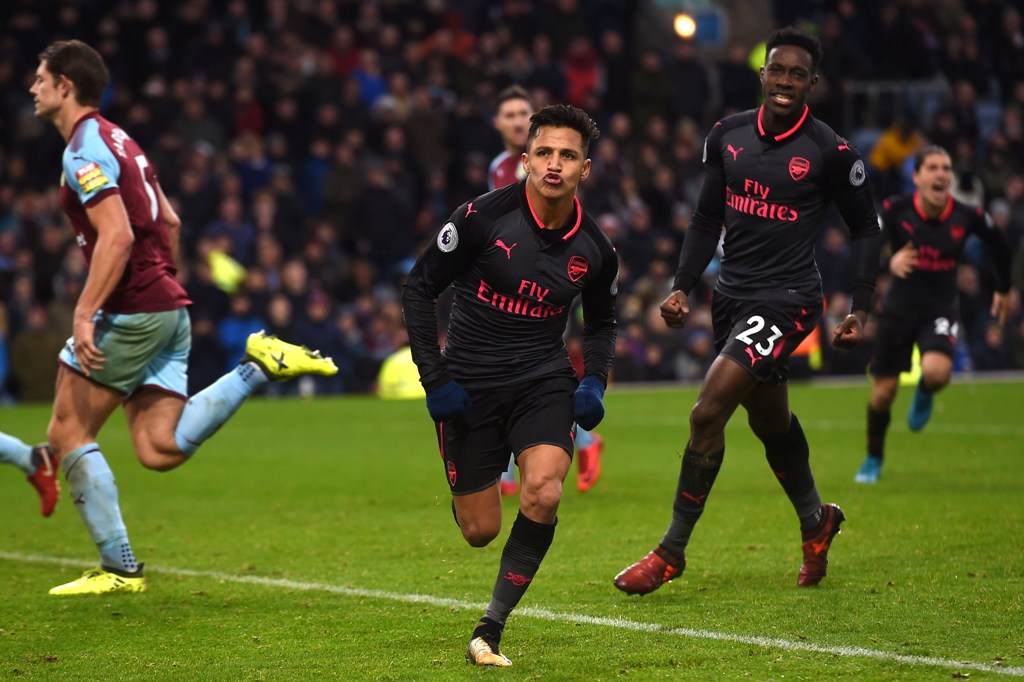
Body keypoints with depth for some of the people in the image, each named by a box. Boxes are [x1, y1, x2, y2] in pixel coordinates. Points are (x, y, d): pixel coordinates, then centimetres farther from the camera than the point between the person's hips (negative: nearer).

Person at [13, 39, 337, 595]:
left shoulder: (84, 150, -11)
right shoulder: (116, 140, 20)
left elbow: (116, 236, -22)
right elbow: (169, 223, 25)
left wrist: (85, 314, -23)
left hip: (131, 313, -9)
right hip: (168, 309, 9)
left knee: (67, 434, 1)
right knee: (159, 451, 4)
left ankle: (118, 567, 1)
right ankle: (259, 367, -2)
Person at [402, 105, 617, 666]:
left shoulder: (595, 250, -3)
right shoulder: (482, 217, -15)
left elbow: (601, 321, 16)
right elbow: (419, 288, -6)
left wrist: (594, 382, -2)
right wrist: (434, 381, -11)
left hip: (544, 379, 2)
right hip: (468, 384, -1)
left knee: (543, 494, -26)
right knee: (480, 531, 3)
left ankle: (491, 628, -11)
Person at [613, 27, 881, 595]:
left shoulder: (830, 153, -9)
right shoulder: (727, 136, 4)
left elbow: (865, 227, 3)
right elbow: (708, 218, 14)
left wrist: (859, 310, -1)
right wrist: (682, 287, 4)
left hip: (786, 299, -6)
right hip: (732, 294, 6)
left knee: (707, 413, -17)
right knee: (771, 423, 19)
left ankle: (671, 553, -7)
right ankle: (815, 522, 44)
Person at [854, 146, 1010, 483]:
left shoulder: (967, 217, -11)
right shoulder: (895, 209, -15)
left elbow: (998, 243, 8)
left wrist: (1003, 289, 18)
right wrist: (889, 260, -41)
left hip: (941, 310, 0)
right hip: (899, 308, 0)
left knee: (936, 373, -28)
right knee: (883, 392, 2)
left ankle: (924, 395, 13)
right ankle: (874, 459, 30)